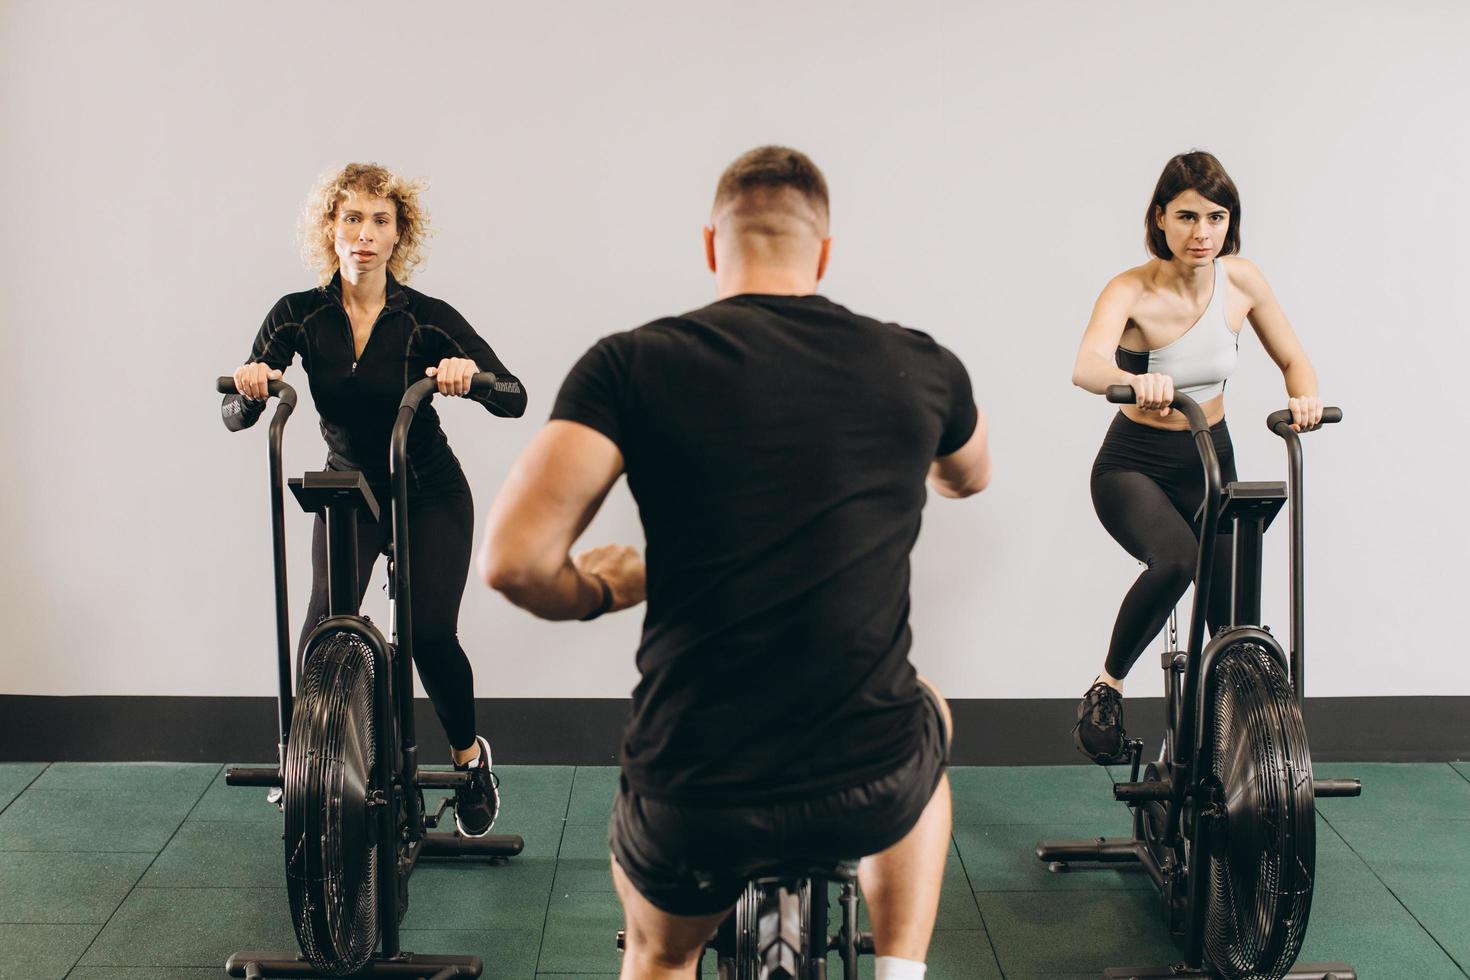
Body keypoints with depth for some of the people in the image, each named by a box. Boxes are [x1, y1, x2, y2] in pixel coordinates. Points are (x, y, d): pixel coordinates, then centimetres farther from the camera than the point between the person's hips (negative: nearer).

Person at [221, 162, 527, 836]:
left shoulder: (428, 319, -17)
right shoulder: (299, 316, -12)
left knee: (431, 635, -14)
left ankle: (471, 758, 12)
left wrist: (472, 375, -46)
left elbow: (513, 400, -25)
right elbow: (236, 416, -15)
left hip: (432, 498, -2)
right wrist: (250, 388, -38)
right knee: (324, 626, -17)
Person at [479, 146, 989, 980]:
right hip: (871, 792, 1)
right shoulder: (919, 368, 3)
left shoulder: (634, 365, -5)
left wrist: (598, 592, 8)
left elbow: (514, 559, -15)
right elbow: (972, 479, 26)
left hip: (693, 801, -1)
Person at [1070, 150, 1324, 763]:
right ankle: (1107, 689, -12)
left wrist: (1304, 396, -19)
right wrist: (1136, 381, -64)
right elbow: (1086, 367, -41)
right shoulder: (1132, 291, -22)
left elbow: (1292, 359, 4)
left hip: (1211, 463, 5)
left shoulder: (1241, 281, -9)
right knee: (1176, 560, -35)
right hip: (1133, 466, -4)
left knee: (1233, 628, 2)